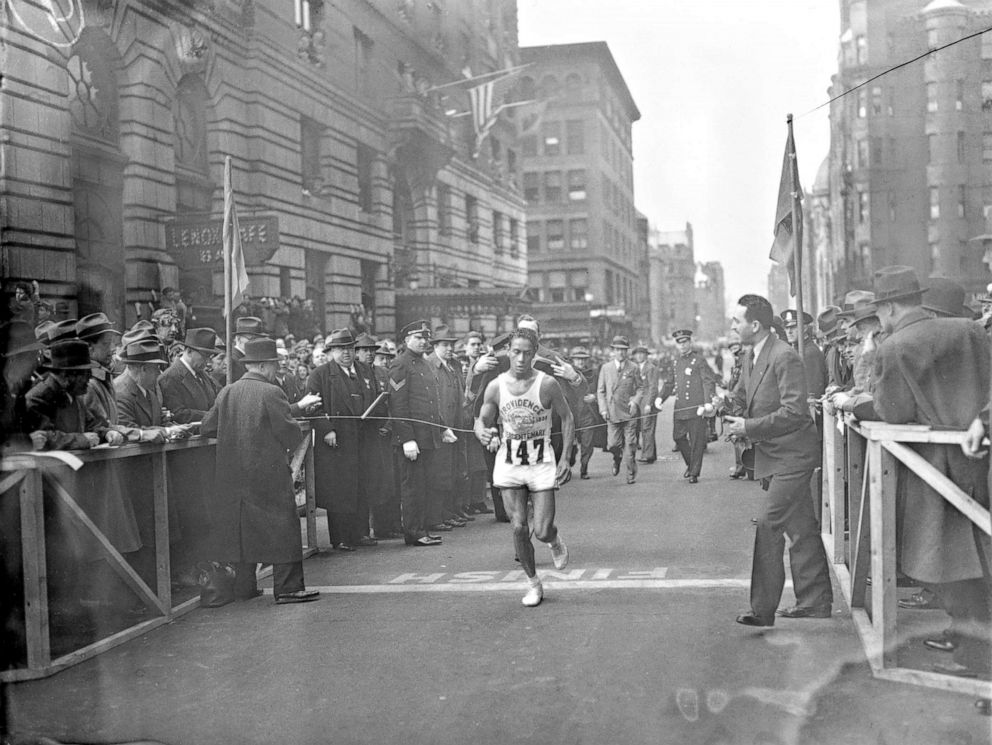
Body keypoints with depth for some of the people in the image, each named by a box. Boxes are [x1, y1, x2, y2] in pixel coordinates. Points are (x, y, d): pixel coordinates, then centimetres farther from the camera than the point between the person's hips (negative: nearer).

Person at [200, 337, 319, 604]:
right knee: (283, 525, 0)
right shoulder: (271, 393, -13)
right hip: (268, 471, -6)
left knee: (241, 526, 13)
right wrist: (297, 431, 9)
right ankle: (288, 587, 0)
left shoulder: (226, 393, 5)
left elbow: (207, 427, 10)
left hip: (233, 473, 6)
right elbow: (289, 432, -13)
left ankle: (244, 586, 18)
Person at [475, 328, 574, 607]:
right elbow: (482, 421, 8)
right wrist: (483, 434, -17)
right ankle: (534, 584, 17)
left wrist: (565, 458, -4)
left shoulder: (547, 384, -10)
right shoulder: (495, 387, -4)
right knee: (519, 528, -2)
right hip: (508, 464, 2)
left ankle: (555, 540, 33)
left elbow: (567, 419, 1)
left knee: (542, 531, -6)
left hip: (542, 464, -2)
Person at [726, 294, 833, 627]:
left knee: (768, 525, -11)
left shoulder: (784, 356, -18)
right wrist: (736, 419, 3)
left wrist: (749, 427, -20)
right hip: (774, 455, 9)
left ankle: (763, 608, -5)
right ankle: (816, 602, 24)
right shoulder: (753, 358, 11)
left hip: (791, 454, -9)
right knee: (802, 528, 15)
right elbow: (742, 398, 24)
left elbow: (793, 412, -24)